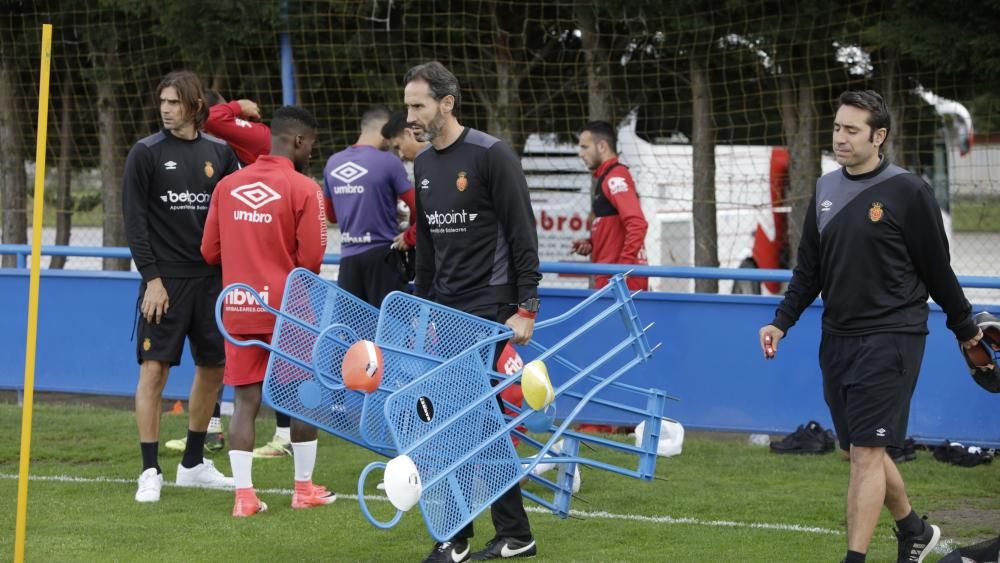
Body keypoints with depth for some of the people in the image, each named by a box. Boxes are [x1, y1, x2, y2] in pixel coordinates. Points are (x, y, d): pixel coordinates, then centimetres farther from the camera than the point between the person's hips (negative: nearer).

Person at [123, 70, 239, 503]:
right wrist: (151, 278, -12)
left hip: (211, 279, 4)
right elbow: (134, 219, -6)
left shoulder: (219, 153, 7)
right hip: (165, 280, -4)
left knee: (214, 367, 9)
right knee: (154, 368, -8)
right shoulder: (146, 153, -3)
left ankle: (193, 463, 23)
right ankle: (150, 471, -3)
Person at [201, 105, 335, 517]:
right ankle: (304, 488, 20)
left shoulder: (227, 186, 4)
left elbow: (210, 251, 7)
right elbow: (311, 259, -13)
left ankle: (243, 495, -2)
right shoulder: (304, 190, -10)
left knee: (246, 400, 5)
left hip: (239, 309, 4)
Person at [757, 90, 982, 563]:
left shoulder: (907, 192, -10)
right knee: (864, 450, 13)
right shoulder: (826, 189, 9)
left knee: (866, 452, -11)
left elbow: (937, 269, -3)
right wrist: (781, 322, 6)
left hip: (889, 340, -7)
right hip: (837, 340, 7)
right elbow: (809, 269, 15)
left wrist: (964, 326, 6)